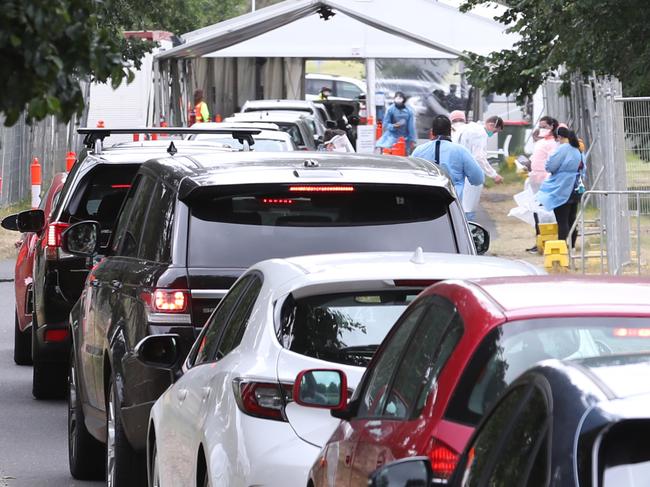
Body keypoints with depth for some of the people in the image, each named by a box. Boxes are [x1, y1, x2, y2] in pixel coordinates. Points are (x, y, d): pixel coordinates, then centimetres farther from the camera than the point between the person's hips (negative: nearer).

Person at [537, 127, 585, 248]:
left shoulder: (563, 149, -16)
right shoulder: (578, 150, 11)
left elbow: (550, 166, -15)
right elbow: (582, 169, 20)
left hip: (562, 191, -8)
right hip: (575, 191, 8)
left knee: (562, 221, -7)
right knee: (572, 220, 13)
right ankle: (571, 246, 16)